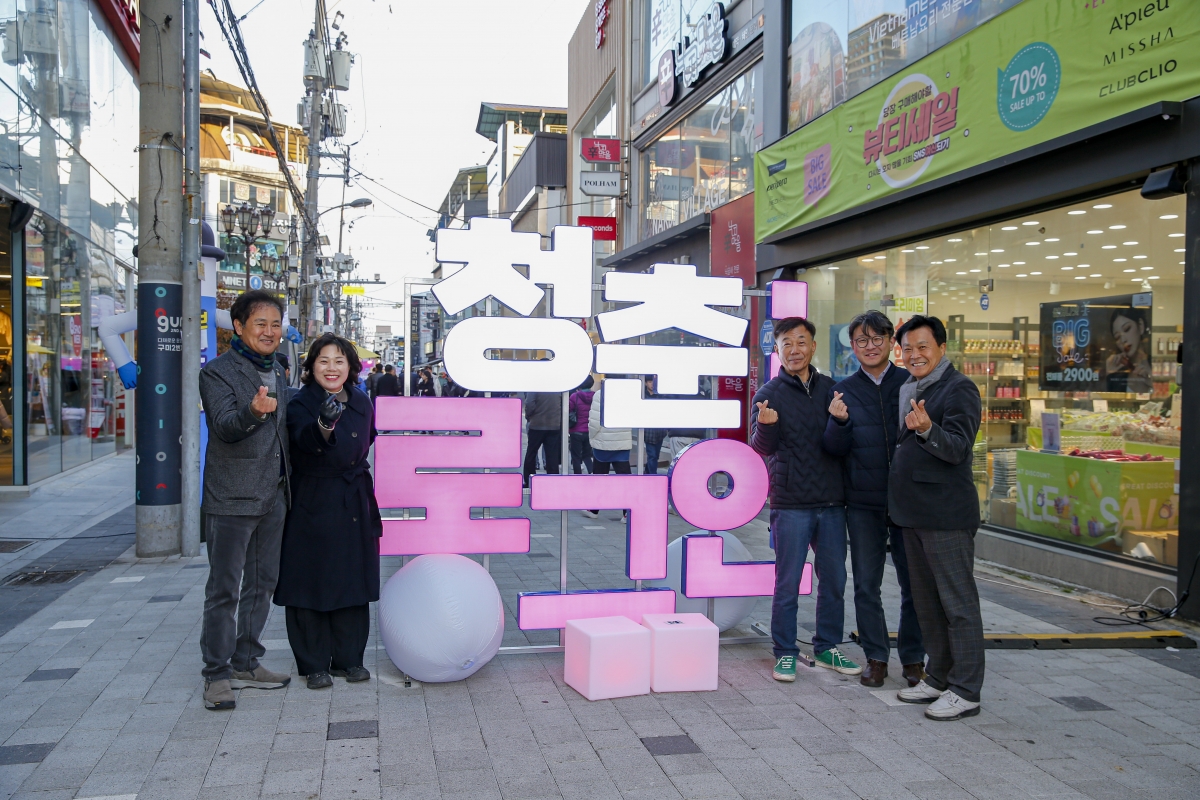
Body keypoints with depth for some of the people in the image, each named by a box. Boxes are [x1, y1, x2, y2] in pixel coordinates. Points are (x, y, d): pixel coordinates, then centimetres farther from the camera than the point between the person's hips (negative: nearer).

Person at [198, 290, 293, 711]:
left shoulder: (277, 371, 14)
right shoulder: (217, 372, -8)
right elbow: (225, 426, -22)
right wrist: (252, 412, -40)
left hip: (273, 497, 8)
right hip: (231, 498, -7)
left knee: (261, 584, 14)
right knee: (224, 589, -2)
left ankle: (246, 663, 26)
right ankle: (217, 674, 7)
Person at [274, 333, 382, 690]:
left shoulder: (362, 403, 5)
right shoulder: (301, 404, -10)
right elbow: (305, 439, -31)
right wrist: (325, 422, -51)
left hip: (354, 505, 4)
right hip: (313, 506, -4)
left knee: (353, 583, 10)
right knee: (311, 584, 1)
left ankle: (349, 658, 22)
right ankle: (314, 664, 14)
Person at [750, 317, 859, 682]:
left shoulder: (831, 388, 7)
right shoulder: (769, 394, -1)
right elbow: (761, 447, -9)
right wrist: (765, 425, -32)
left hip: (832, 502, 4)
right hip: (791, 504, -4)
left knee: (834, 580, 11)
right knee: (787, 584, 2)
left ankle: (827, 648, 25)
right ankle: (785, 653, 14)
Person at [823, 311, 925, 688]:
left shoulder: (911, 383, 0)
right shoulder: (844, 390, 3)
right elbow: (835, 448, -2)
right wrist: (839, 421, -21)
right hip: (863, 503, 1)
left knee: (914, 584, 8)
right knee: (867, 585, 8)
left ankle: (914, 658, 22)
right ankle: (876, 657, 21)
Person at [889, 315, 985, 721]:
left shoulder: (959, 389, -10)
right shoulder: (909, 389, 16)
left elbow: (958, 448, -22)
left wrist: (927, 429, -37)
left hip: (946, 514, -9)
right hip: (913, 512, 9)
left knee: (958, 603, -2)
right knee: (926, 603, 16)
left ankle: (965, 690, 5)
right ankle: (938, 678, 28)